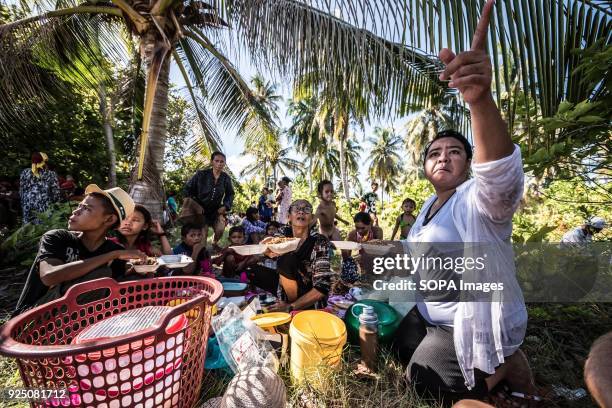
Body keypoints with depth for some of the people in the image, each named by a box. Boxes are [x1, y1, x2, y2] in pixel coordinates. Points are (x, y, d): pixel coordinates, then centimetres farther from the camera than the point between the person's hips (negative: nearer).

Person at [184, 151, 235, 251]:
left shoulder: (226, 178, -4)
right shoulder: (201, 174, -12)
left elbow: (230, 194, 10)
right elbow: (188, 189, -4)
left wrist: (225, 206, -4)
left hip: (216, 210, 2)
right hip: (201, 209, -2)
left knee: (220, 228, -16)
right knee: (203, 234, -8)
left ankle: (215, 243, 17)